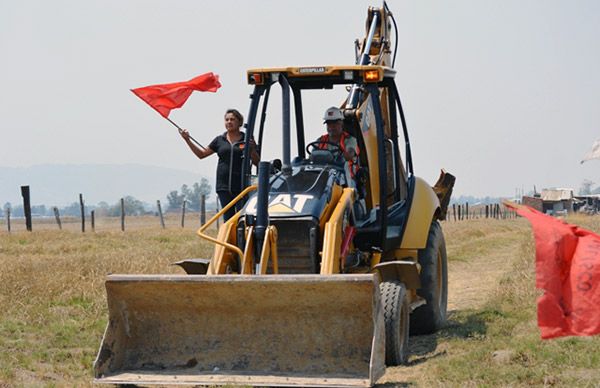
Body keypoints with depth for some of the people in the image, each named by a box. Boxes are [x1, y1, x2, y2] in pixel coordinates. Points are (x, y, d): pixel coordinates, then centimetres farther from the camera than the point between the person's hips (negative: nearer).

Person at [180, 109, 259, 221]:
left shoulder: (247, 140, 3)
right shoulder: (220, 140, 11)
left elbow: (257, 162, 3)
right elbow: (201, 154, 17)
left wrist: (252, 149, -16)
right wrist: (187, 140, 10)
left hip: (241, 186, -3)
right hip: (224, 186, 3)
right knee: (228, 217, 5)